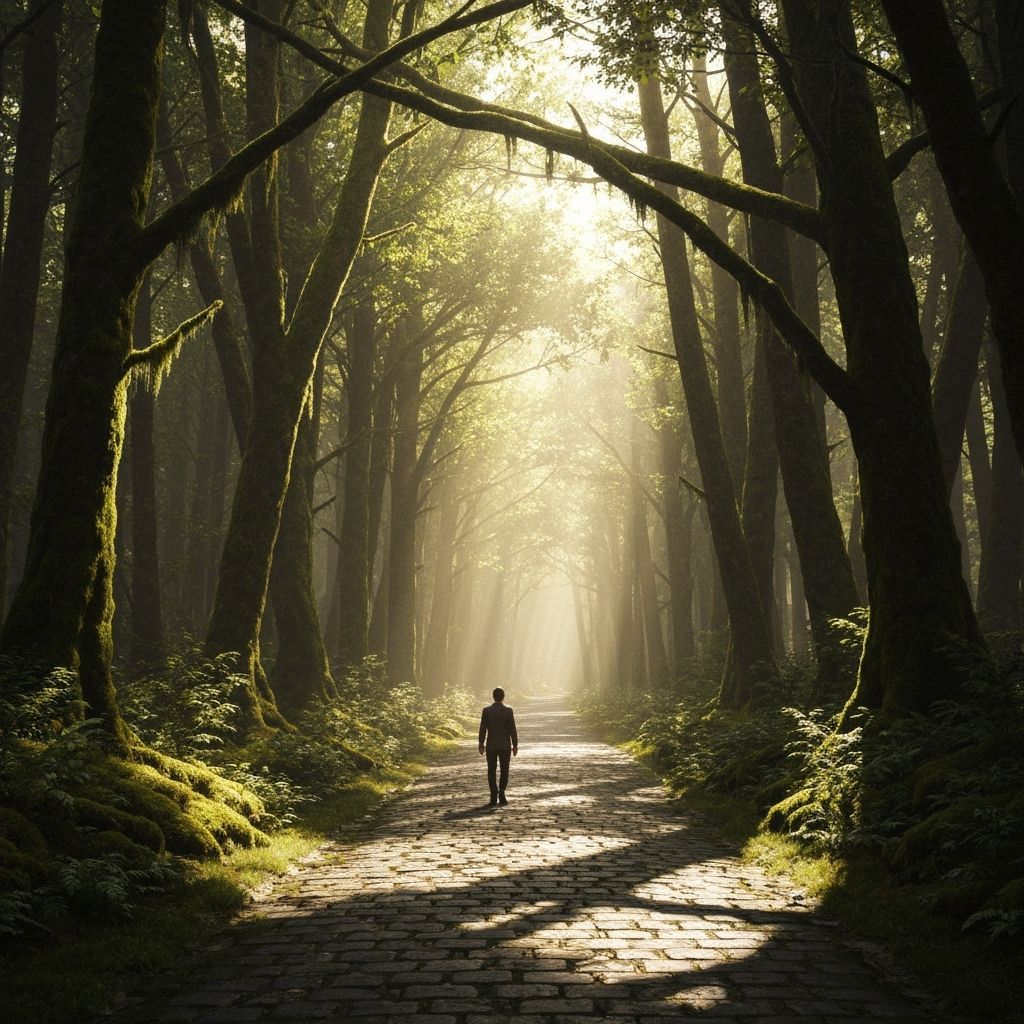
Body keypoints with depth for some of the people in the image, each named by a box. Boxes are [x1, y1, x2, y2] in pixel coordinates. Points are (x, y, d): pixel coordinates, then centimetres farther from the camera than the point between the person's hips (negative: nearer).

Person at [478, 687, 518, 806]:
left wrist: (481, 744, 8)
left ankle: (494, 797, 4)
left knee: (492, 771, 8)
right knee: (504, 771, 8)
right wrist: (515, 745, 2)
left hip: (490, 746, 1)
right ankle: (501, 793, -11)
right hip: (505, 746, -1)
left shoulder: (486, 711, -3)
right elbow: (512, 729, -6)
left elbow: (483, 729, -2)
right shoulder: (508, 711, -7)